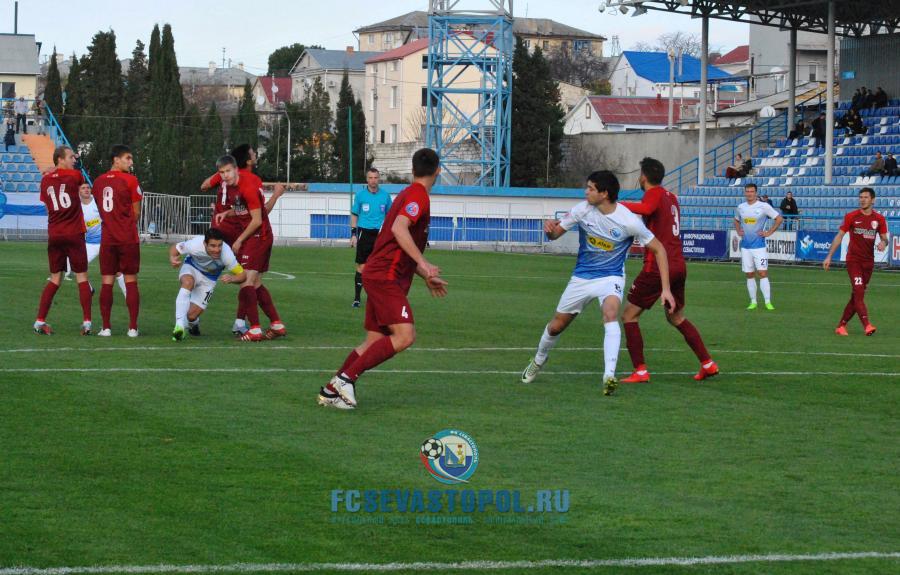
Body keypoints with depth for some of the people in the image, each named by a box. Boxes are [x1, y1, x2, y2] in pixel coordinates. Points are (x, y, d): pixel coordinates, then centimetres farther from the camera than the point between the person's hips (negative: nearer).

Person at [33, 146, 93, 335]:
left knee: (55, 279, 11)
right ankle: (86, 323, -3)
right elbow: (83, 185, 17)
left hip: (53, 236, 4)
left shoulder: (46, 180, 7)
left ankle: (40, 321, 5)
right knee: (82, 277, 2)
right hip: (74, 235, -4)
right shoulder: (75, 175, -5)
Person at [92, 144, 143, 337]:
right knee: (131, 281, 2)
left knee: (107, 282, 4)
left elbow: (100, 209, 12)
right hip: (128, 239, -3)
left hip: (107, 239, 3)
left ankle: (106, 327, 2)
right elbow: (136, 213, -2)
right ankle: (133, 327, 0)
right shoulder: (130, 180, -7)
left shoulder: (98, 182, 7)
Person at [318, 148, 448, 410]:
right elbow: (399, 228, -27)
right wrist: (424, 264, -31)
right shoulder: (418, 195, -9)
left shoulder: (409, 194, 22)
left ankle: (331, 390, 10)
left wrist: (426, 277, 30)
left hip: (378, 275, 10)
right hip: (386, 277, -10)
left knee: (374, 342, 9)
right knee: (405, 336, -18)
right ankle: (347, 377, -18)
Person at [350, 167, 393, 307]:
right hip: (364, 233, -1)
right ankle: (357, 298, 3)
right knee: (361, 267, -3)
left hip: (380, 234, 1)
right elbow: (354, 215, 9)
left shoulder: (385, 196, 6)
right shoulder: (360, 196, 3)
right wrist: (353, 234, 2)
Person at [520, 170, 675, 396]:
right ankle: (538, 361, 43)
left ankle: (609, 376, -40)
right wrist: (550, 228, -28)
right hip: (582, 276, 3)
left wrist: (665, 289, -15)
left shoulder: (628, 221, -21)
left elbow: (658, 249, -11)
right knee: (556, 326, 11)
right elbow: (555, 233, -1)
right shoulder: (583, 210, -12)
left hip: (611, 277, -3)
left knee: (610, 314, -34)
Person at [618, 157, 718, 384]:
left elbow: (646, 209, -33)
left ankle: (640, 371, -5)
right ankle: (708, 364, 21)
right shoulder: (671, 196, 15)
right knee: (676, 317, 25)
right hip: (679, 265, 8)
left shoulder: (655, 194, -10)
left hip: (657, 267, -8)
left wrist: (618, 204, -30)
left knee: (629, 315, 2)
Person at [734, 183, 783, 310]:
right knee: (750, 275, 6)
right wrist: (738, 231, 10)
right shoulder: (740, 208, 8)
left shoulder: (764, 207, -6)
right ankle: (753, 302, 13)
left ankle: (768, 302, -10)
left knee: (762, 273, -11)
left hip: (759, 246, -4)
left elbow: (779, 219, -2)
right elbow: (736, 220, 28)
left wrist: (769, 233, -7)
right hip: (745, 246, 4)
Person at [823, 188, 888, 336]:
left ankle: (841, 326, 15)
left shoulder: (879, 219, 4)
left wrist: (883, 243, -16)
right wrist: (829, 256, -6)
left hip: (868, 262, 4)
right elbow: (839, 236, -1)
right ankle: (866, 325, -25)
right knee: (859, 292, -17)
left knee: (856, 296, 6)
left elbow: (884, 238, 10)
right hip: (853, 260, -4)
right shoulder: (851, 217, -3)